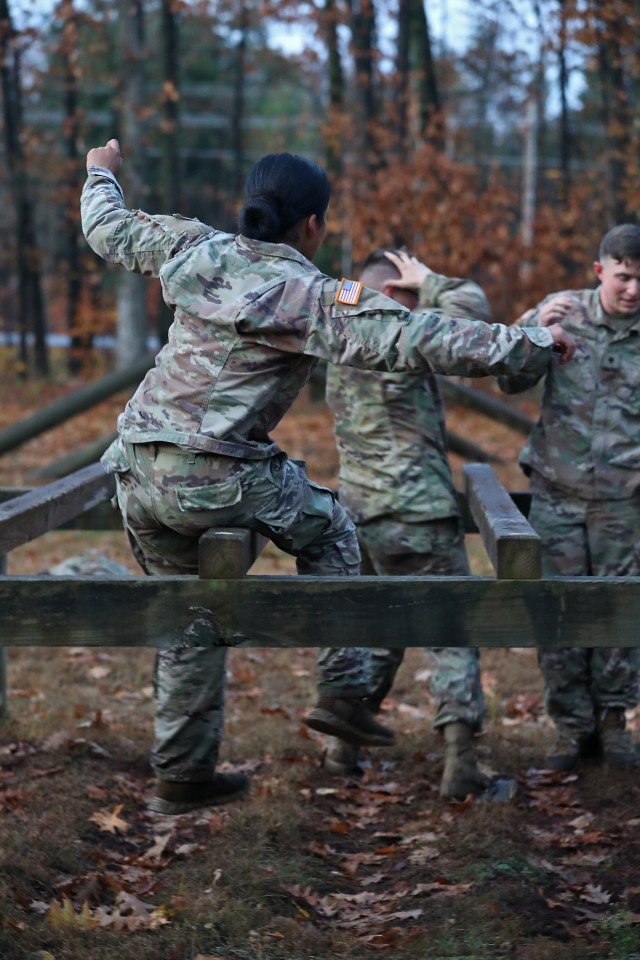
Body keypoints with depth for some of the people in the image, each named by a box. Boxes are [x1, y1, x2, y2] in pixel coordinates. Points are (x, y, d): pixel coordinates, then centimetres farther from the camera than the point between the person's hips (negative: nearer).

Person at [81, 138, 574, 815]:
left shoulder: (194, 251, 6)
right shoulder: (312, 298, -10)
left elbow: (109, 229, 23)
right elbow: (415, 341, -15)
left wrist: (102, 174, 44)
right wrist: (528, 346, -9)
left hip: (138, 474, 6)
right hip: (221, 479, -6)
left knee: (188, 618, 19)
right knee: (328, 534, 21)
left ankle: (180, 773, 25)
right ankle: (343, 690, 18)